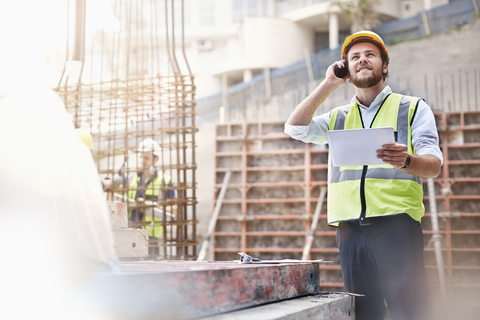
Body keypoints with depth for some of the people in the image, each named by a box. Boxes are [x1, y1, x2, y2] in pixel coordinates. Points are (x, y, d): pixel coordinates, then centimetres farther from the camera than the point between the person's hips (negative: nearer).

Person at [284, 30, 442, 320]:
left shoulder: (413, 108, 12)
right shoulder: (338, 118, 23)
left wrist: (406, 160, -24)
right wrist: (329, 84, 11)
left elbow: (433, 164, 0)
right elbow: (295, 128, 8)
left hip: (396, 225, -3)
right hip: (351, 229, 3)